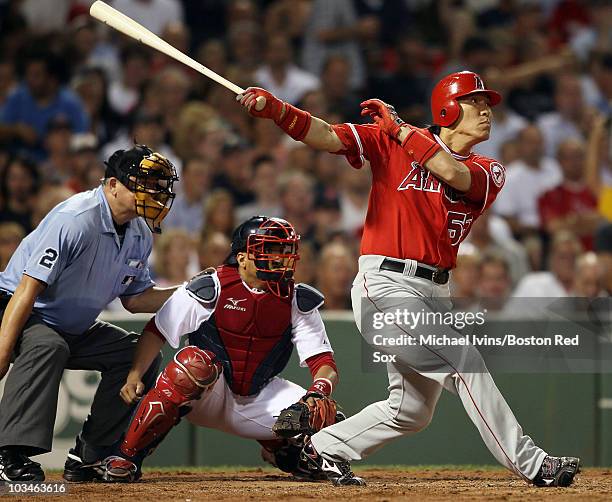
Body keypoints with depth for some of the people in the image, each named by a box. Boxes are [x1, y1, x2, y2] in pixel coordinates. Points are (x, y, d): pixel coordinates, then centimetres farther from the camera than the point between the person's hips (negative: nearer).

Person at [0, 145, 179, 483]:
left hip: (75, 328, 9)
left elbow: (135, 299, 11)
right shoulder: (75, 220, -27)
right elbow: (28, 289, -30)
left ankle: (89, 455, -1)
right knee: (48, 347, -38)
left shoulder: (140, 234, 0)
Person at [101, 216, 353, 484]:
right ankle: (126, 457, -26)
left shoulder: (297, 300, -5)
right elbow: (157, 331, -9)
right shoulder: (210, 288, -14)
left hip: (259, 400, 3)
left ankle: (278, 449, 19)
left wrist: (318, 393, -32)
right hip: (204, 399, -3)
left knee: (323, 418, -21)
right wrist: (134, 376, -24)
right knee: (196, 361, -38)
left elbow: (324, 363, -9)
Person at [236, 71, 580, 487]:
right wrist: (274, 109, -27)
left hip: (434, 294, 7)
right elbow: (326, 136, -11)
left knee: (411, 412, 12)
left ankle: (320, 451, 30)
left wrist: (398, 126, -10)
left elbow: (452, 173, -16)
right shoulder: (390, 142, -1)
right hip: (385, 286, -7)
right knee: (465, 363, -17)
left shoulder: (489, 172, 7)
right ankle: (530, 464, -13)